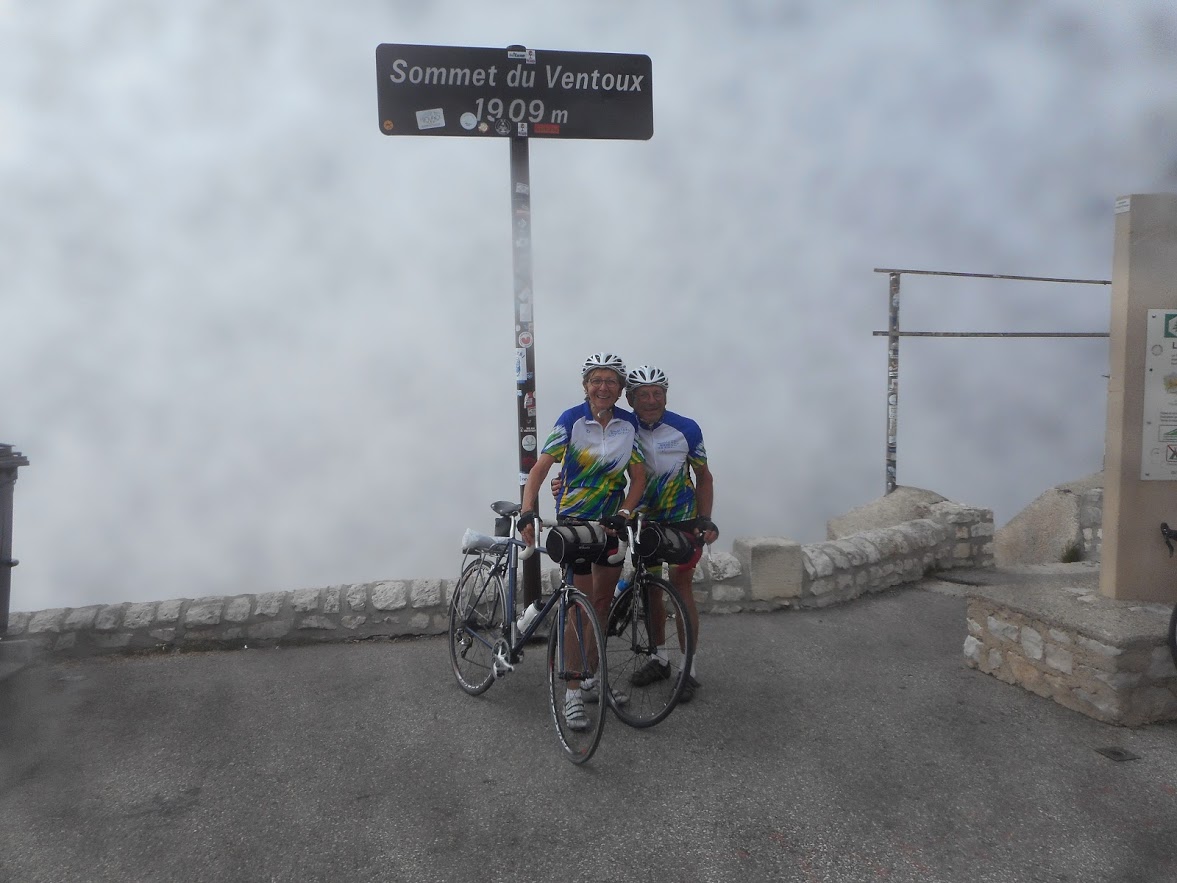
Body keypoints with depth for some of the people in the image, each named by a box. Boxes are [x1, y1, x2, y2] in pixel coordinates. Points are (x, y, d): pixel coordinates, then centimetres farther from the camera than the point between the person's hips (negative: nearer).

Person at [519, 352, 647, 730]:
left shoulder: (628, 423, -4)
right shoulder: (571, 420, -15)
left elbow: (639, 476, -2)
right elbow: (540, 468, -19)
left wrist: (625, 512, -17)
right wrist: (528, 514, -31)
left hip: (611, 520, 5)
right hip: (574, 518, -4)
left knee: (604, 602, 12)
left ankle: (592, 679, 27)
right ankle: (573, 692, 6)